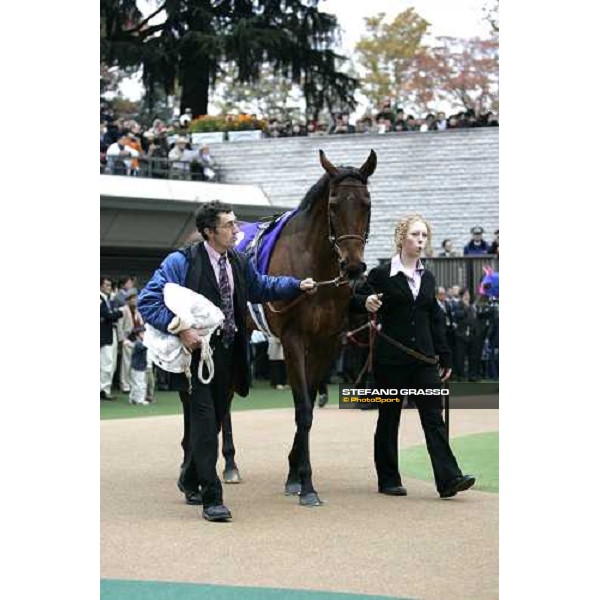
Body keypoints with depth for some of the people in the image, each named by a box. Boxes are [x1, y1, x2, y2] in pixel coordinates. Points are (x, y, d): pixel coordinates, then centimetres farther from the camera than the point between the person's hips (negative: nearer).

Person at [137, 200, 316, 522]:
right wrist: (179, 328, -24)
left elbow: (261, 286, 27)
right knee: (204, 419, -11)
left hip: (228, 351, 7)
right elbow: (147, 301, -13)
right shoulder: (181, 262, -11)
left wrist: (297, 285, 15)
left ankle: (190, 479, 36)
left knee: (215, 419, 15)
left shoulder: (239, 262, 9)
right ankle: (211, 498, -9)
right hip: (197, 349, -7)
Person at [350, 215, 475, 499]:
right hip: (391, 359, -4)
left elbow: (436, 320, 16)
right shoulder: (382, 274, -3)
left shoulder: (427, 278, 12)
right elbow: (354, 300, -3)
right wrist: (366, 302, -26)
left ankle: (449, 479, -11)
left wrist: (445, 357, 13)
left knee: (433, 416, -4)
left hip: (424, 359, 4)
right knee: (389, 418, 5)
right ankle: (388, 480, 15)